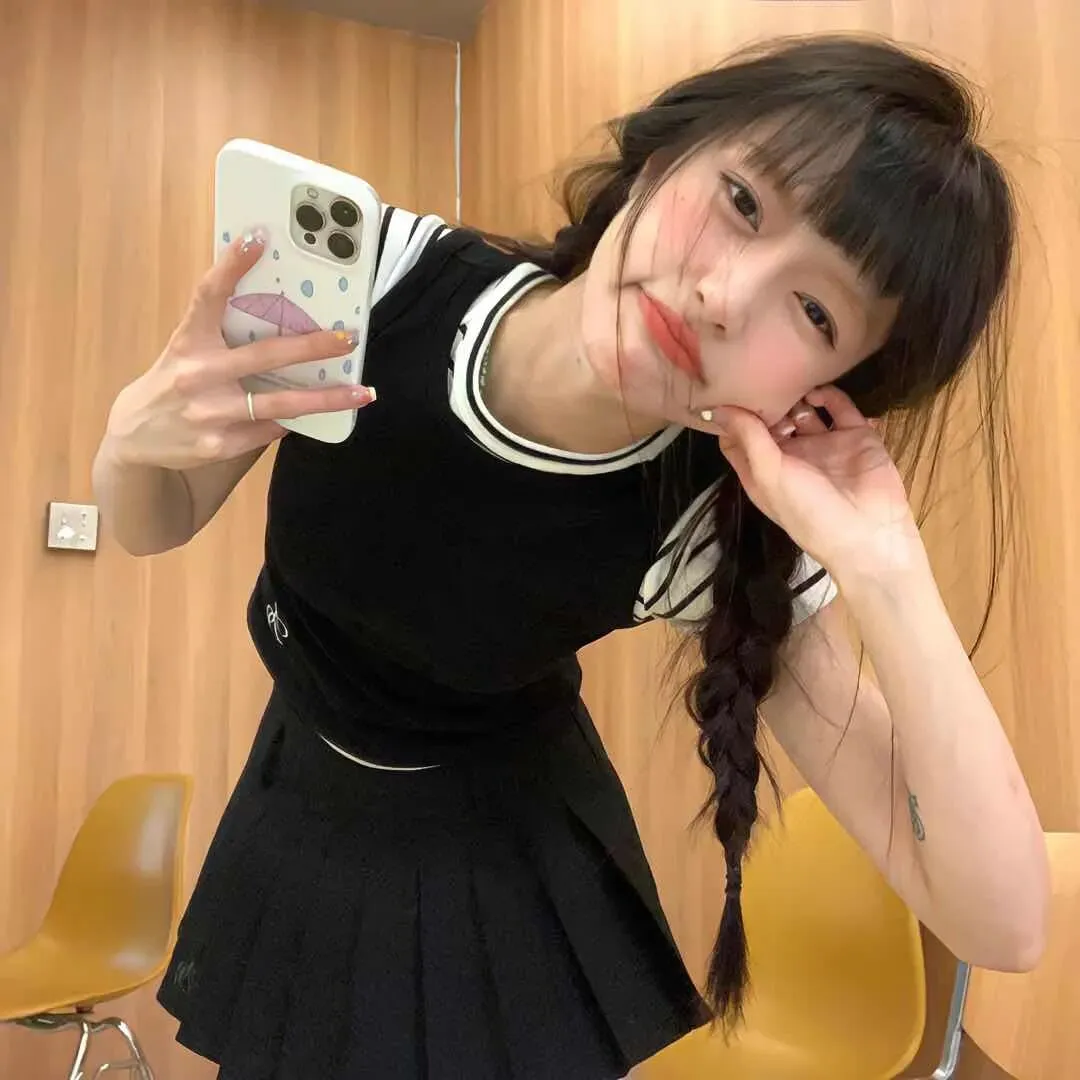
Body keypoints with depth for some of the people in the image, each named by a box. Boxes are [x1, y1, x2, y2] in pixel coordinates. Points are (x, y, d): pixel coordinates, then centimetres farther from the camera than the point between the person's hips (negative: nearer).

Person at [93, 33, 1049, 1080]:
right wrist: (135, 432, -33)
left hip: (510, 867, -2)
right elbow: (155, 525, -9)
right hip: (299, 808, 3)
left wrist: (886, 571, -40)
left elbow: (1002, 924, -28)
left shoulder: (721, 535, -29)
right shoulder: (374, 273, -26)